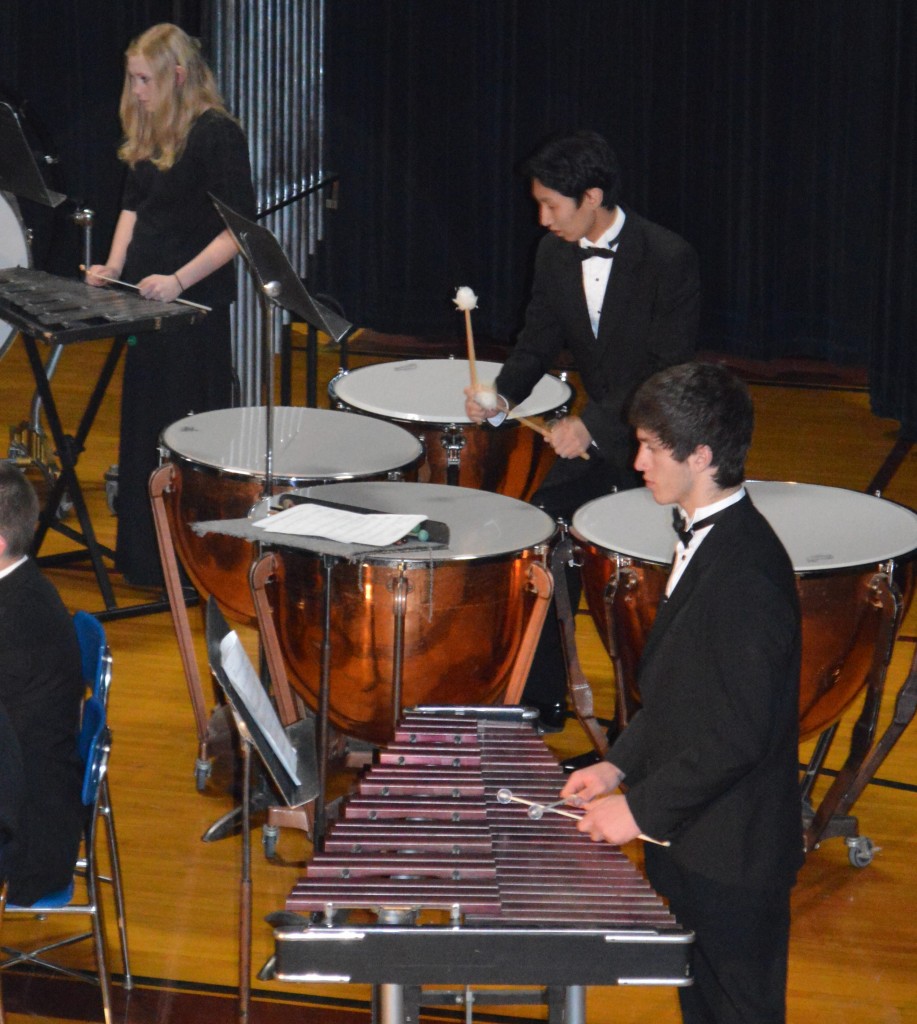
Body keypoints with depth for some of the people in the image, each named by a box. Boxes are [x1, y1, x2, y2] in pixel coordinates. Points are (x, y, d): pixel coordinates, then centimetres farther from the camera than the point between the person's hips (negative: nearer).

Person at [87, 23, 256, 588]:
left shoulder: (217, 134, -15)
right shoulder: (148, 136, 10)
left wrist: (179, 278, -26)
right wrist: (115, 265, 4)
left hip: (194, 306, -9)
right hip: (146, 301, 9)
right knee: (144, 428, 15)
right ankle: (144, 556, 26)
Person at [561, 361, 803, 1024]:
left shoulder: (746, 570, -25)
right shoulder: (706, 540, 7)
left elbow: (740, 733, -26)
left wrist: (643, 808, -19)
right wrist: (622, 763, 9)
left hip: (731, 858, -10)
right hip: (691, 844, 10)